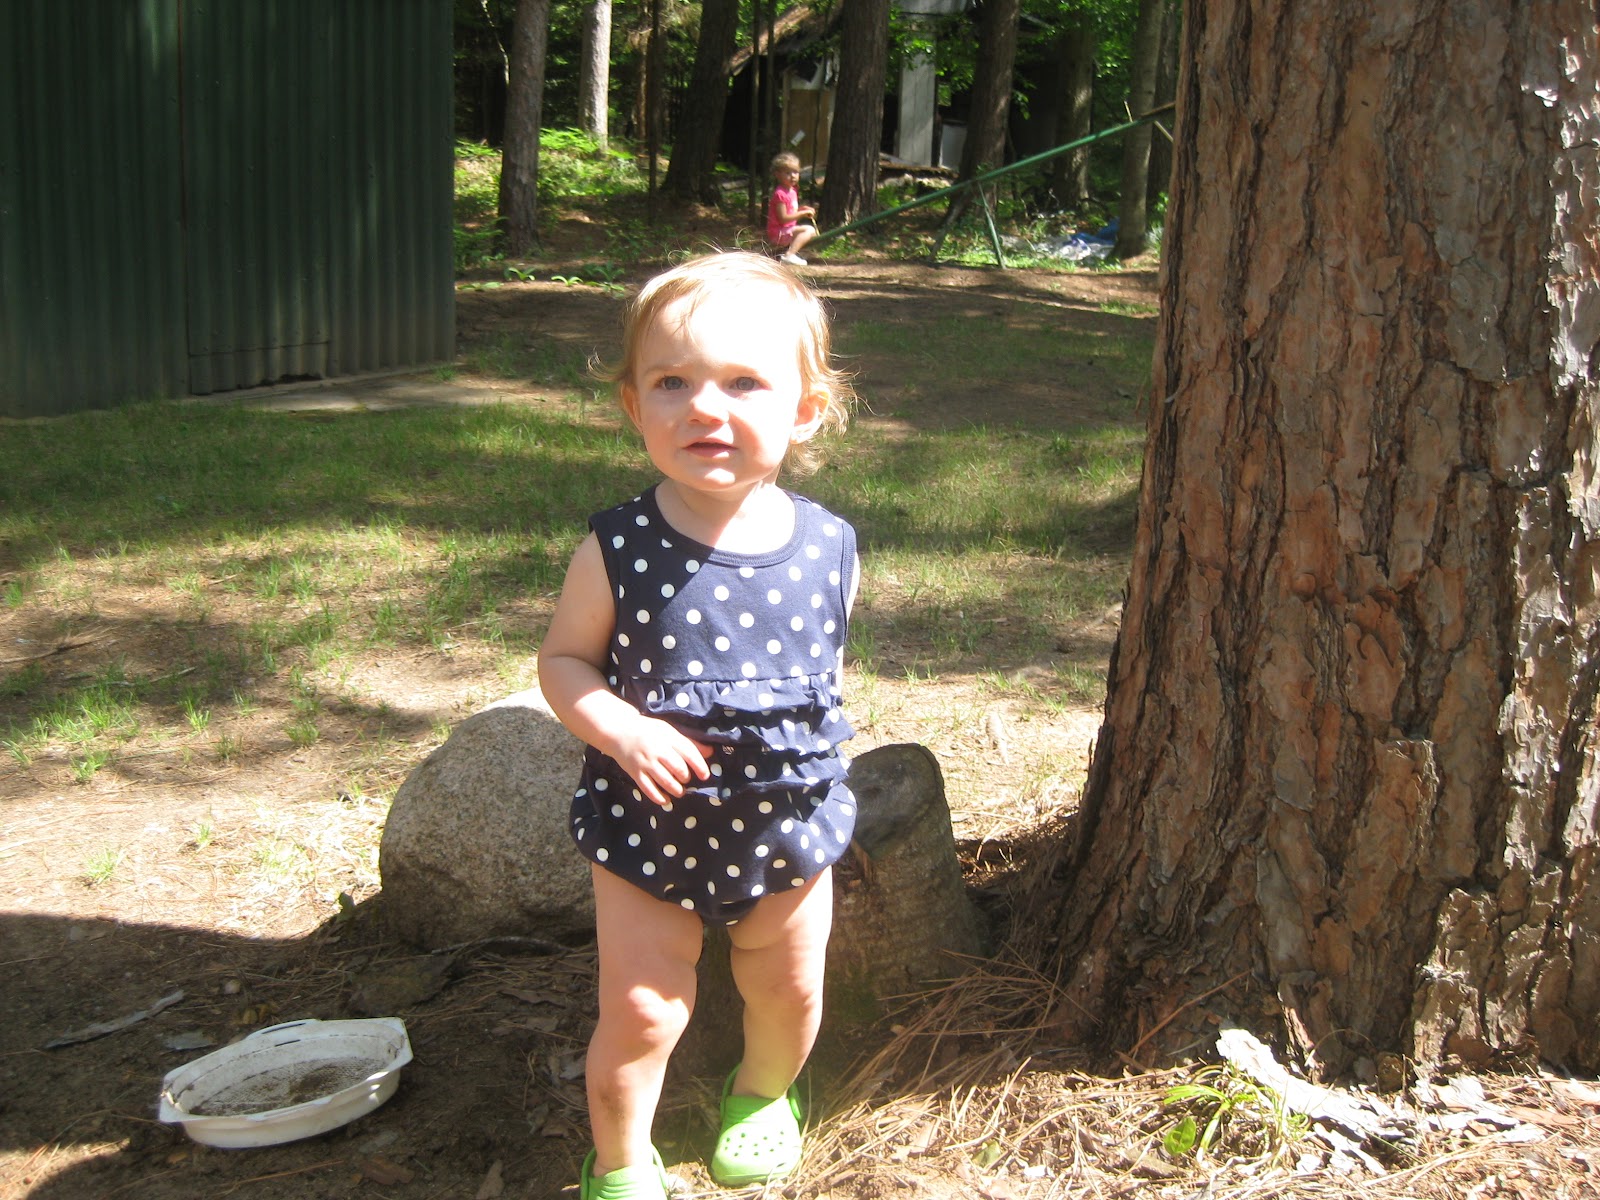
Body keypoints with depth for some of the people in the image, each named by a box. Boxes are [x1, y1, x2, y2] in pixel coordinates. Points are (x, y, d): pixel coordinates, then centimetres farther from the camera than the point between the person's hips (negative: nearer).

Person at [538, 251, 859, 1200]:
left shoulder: (827, 548, -11)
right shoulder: (619, 551, -18)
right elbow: (565, 660, -8)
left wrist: (820, 733, -1)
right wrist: (618, 727, -24)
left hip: (789, 821, 3)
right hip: (650, 826, -2)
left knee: (791, 990, 22)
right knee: (641, 1009, 6)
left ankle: (764, 1093, 55)